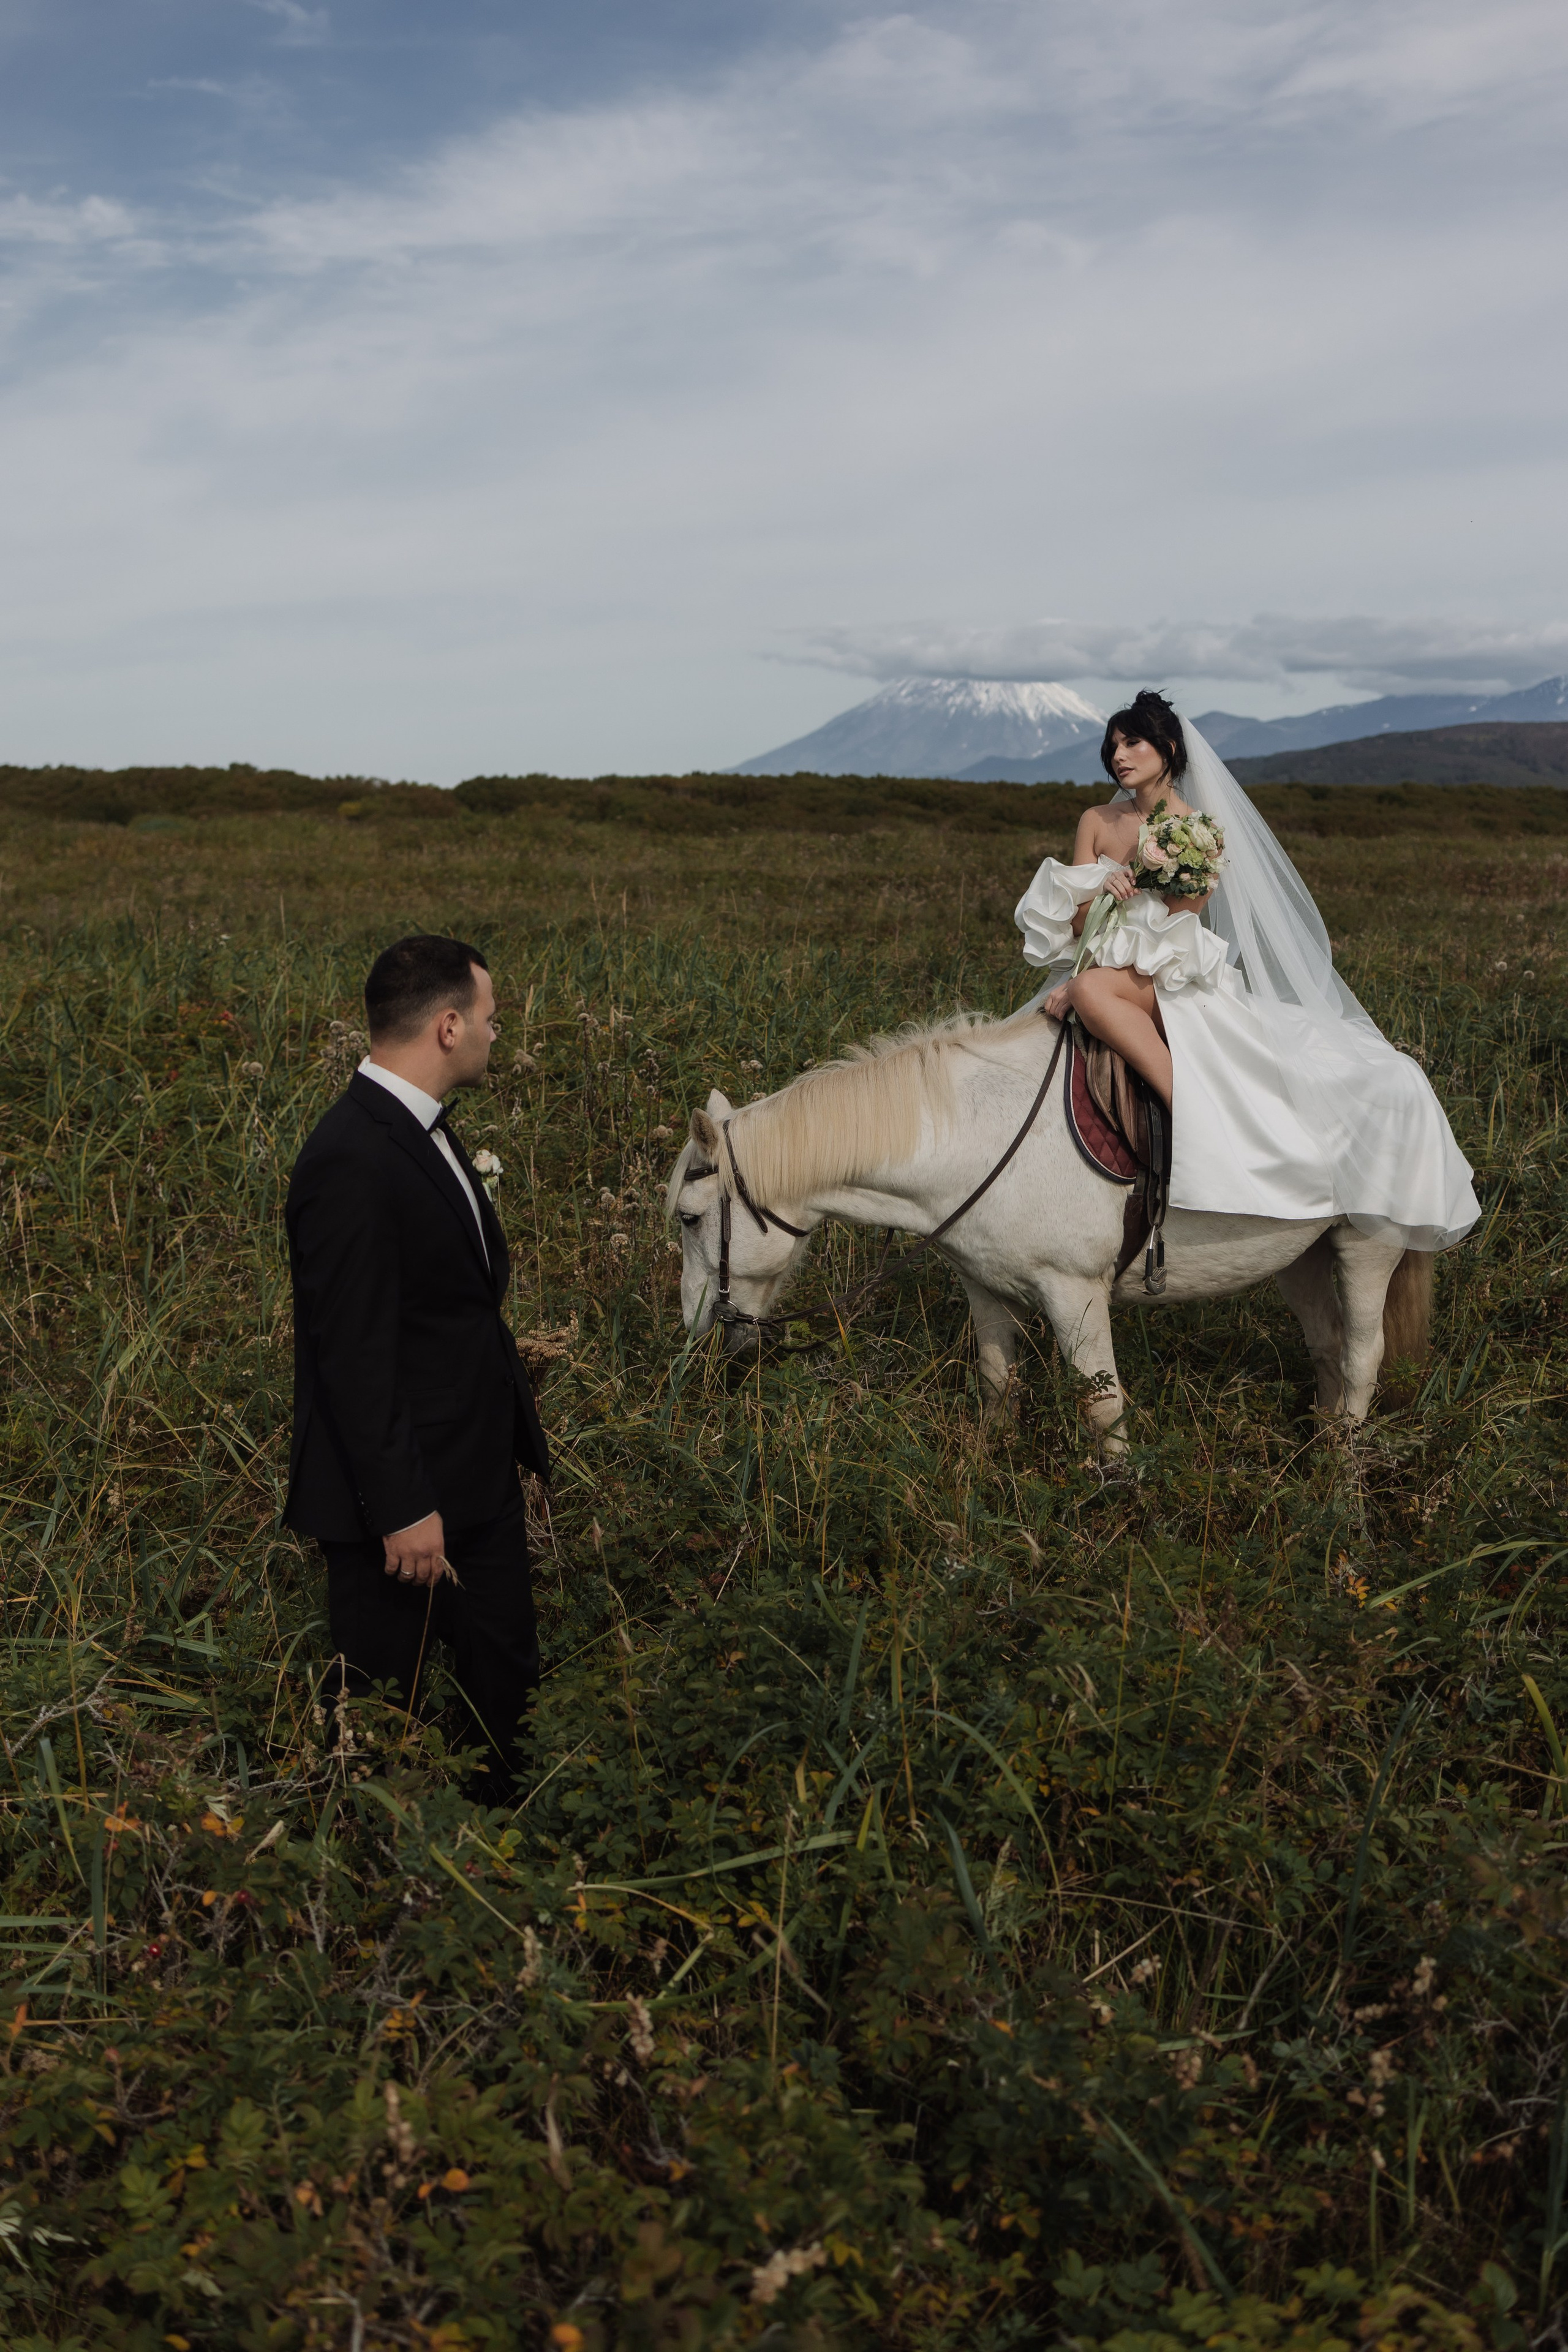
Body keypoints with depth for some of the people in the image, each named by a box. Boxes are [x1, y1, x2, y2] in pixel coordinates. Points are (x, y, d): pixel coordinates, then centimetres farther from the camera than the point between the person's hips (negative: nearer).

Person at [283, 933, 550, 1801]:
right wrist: (402, 1510, -22)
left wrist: (516, 1439, 19)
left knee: (506, 1679, 19)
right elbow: (352, 1356, -24)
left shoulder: (420, 1128, 8)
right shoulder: (350, 1161, -24)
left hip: (480, 1475, 9)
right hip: (406, 1497, -9)